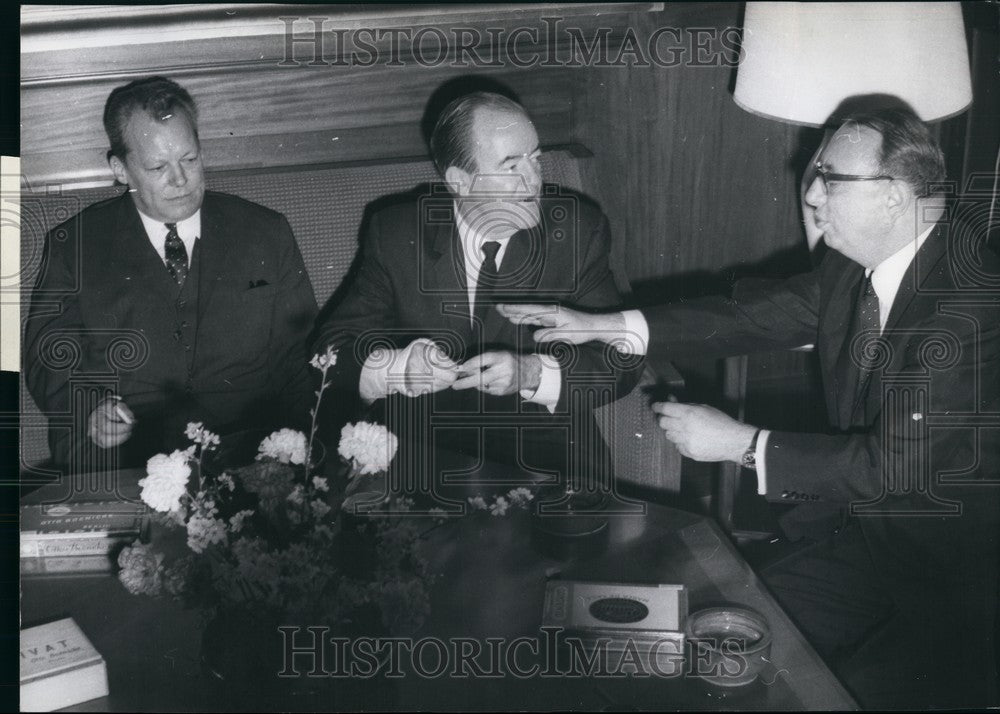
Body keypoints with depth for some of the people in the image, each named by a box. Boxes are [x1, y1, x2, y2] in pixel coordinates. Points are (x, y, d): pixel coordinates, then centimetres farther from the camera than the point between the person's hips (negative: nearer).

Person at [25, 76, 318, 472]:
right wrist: (88, 409, -14)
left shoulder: (267, 234, 10)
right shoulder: (74, 245, 8)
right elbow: (47, 358, 9)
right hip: (122, 464, 0)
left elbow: (301, 354, 10)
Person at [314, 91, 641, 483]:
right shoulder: (396, 232, 0)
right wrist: (396, 367, -23)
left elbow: (622, 362, -5)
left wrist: (531, 373, -24)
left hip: (544, 458, 0)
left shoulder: (578, 229, -2)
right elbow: (333, 347, -1)